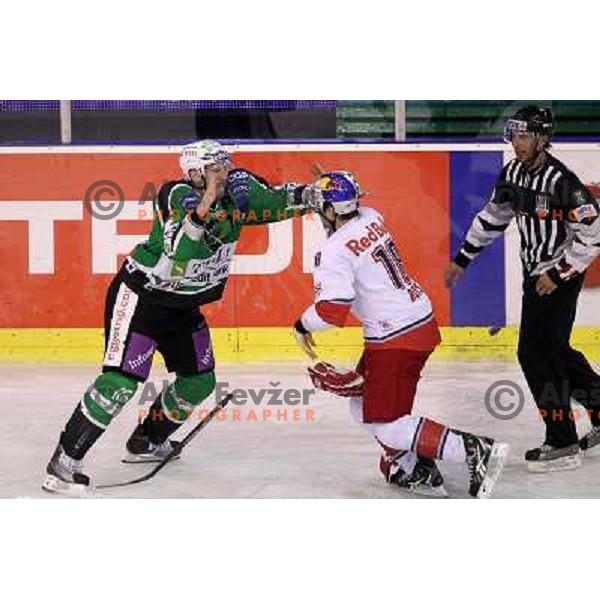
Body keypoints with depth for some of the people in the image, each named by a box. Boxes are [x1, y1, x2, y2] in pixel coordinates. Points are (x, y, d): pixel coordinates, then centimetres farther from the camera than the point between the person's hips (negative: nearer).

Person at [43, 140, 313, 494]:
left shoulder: (237, 189, -4)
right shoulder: (178, 195, -23)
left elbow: (273, 203, -1)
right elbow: (178, 249, -36)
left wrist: (304, 194, -19)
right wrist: (204, 207, -49)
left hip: (183, 305, 8)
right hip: (139, 296, -8)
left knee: (200, 380, 14)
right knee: (123, 379, -19)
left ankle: (147, 442, 33)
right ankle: (64, 461, -15)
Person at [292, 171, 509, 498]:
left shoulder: (335, 251, -17)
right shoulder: (371, 217, 7)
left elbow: (332, 310, -22)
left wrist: (302, 325, -3)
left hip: (396, 339, -10)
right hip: (423, 321, 10)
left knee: (385, 423, -6)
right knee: (363, 400, 21)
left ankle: (475, 451, -15)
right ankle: (415, 470, 20)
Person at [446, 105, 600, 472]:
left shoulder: (562, 182, -22)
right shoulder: (513, 173, 2)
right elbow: (493, 217, 16)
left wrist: (558, 275, -19)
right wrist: (462, 259, 17)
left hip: (562, 276, -8)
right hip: (536, 273, 8)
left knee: (537, 353, -11)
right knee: (555, 351, 15)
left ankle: (563, 446, -5)